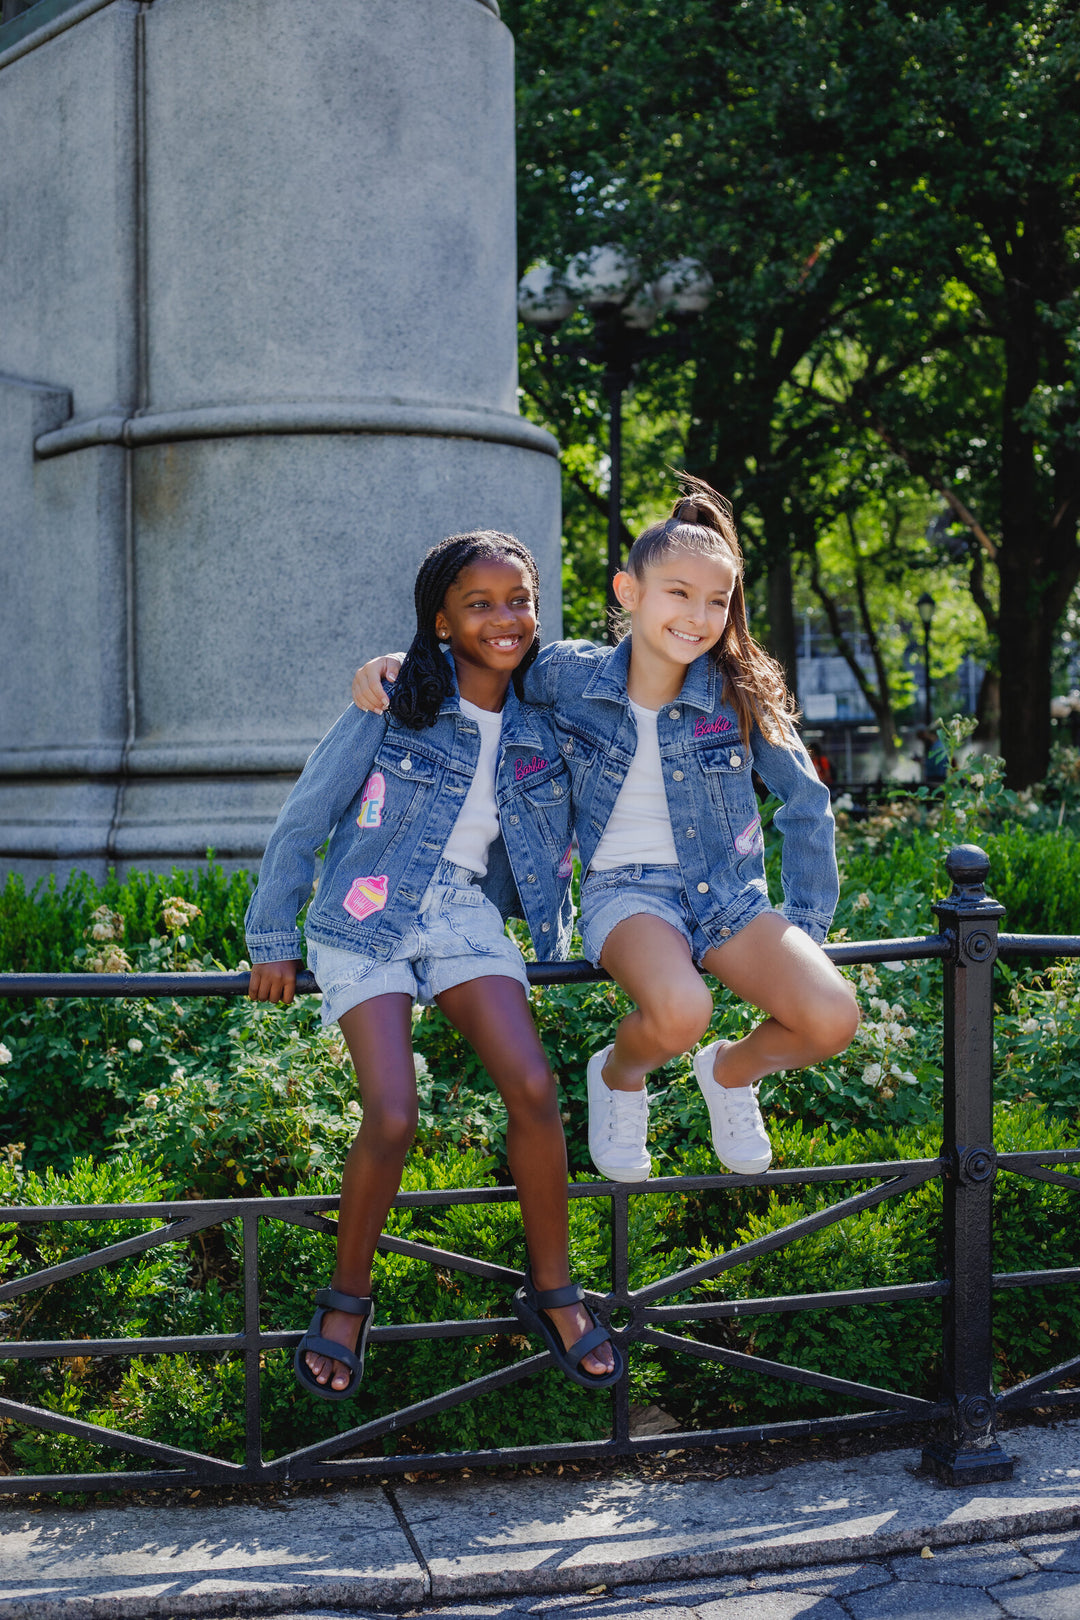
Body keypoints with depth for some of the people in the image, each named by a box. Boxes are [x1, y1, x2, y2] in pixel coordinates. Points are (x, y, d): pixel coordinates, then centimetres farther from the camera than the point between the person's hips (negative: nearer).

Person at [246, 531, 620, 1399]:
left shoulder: (541, 727, 1)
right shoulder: (393, 707, -10)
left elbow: (554, 844, 19)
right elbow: (302, 821, -3)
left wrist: (553, 933, 14)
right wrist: (273, 941, -1)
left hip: (466, 915, 3)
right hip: (368, 917, -3)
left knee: (534, 1088, -17)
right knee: (392, 1118, -18)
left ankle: (552, 1291, 4)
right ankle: (348, 1299, 8)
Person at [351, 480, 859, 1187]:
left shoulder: (741, 692, -6)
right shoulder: (571, 674, -6)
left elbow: (808, 803, 4)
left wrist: (808, 925, 3)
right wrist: (397, 663, -5)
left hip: (727, 891, 2)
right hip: (625, 889, -1)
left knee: (833, 1020, -25)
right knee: (678, 1013, -36)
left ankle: (732, 1070, 11)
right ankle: (619, 1076, 3)